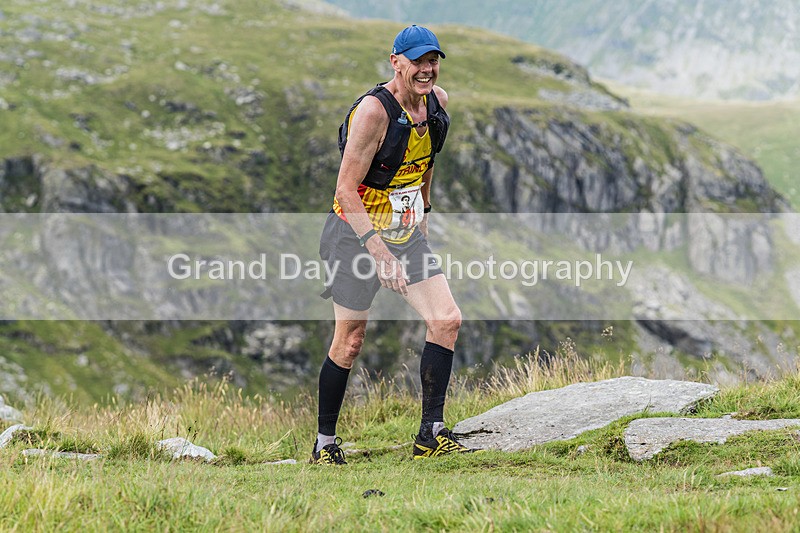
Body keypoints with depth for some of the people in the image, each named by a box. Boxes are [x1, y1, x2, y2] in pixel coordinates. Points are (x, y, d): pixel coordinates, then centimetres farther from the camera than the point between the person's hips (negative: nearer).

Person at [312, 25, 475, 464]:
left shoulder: (438, 101, -1)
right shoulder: (374, 110, -23)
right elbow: (346, 190, -25)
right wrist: (380, 251, -31)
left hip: (407, 232, 7)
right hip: (358, 232, -6)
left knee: (446, 321, -7)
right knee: (349, 342, 0)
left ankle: (431, 434, 1)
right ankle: (325, 443, 16)